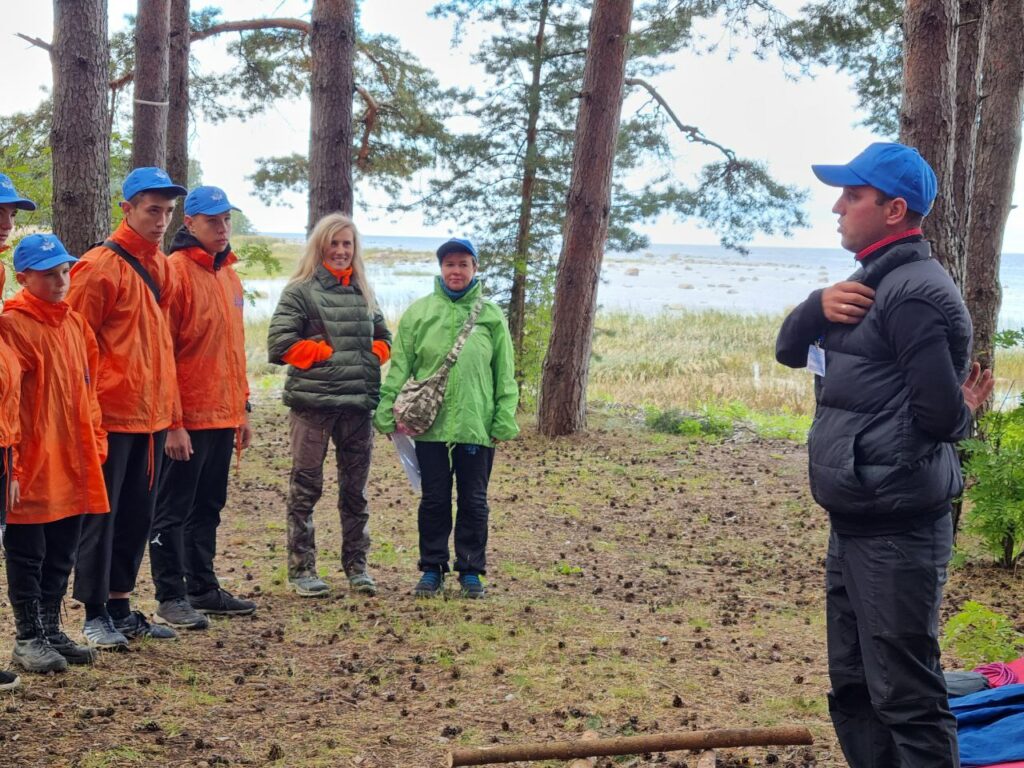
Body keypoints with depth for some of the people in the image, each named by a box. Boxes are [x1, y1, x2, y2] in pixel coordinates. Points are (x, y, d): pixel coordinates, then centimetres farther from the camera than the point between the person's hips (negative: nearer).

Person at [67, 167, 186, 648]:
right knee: (101, 515, 0)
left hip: (151, 418, 7)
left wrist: (173, 419, 17)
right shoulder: (100, 266, -10)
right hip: (110, 416, -7)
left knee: (138, 516, 12)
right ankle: (95, 614, 9)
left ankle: (121, 606, 23)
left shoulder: (161, 268, 13)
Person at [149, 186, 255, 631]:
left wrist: (242, 409, 18)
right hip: (187, 418, -8)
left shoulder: (228, 274, 15)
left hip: (223, 416, 8)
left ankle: (203, 588, 25)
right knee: (174, 509, 0)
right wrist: (171, 419, -17)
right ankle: (171, 596, 6)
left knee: (208, 507, 15)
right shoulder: (176, 271, -11)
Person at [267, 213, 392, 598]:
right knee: (305, 487, 0)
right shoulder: (300, 291, -2)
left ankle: (356, 566, 19)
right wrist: (329, 353, -8)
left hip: (358, 402, 5)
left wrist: (370, 360, 4)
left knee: (355, 490, 10)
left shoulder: (362, 292, 15)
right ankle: (301, 569, 8)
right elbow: (280, 345, -9)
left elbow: (382, 337, 24)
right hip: (313, 402, -5)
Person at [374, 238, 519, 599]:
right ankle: (432, 570, 18)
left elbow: (505, 374, 5)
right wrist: (387, 412, -3)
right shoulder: (419, 312, 2)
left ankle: (471, 571, 18)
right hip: (430, 423, 0)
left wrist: (504, 420, -1)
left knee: (474, 501, 7)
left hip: (477, 424, 0)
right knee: (434, 500, 8)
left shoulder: (491, 315, 3)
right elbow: (399, 366, 3)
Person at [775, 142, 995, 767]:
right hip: (856, 526, 10)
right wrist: (819, 305, -7)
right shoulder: (870, 283, 15)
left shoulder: (915, 290, -18)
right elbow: (790, 350, 13)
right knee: (854, 690, 17)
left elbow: (938, 412, -25)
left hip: (896, 533, -10)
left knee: (904, 695, -6)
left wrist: (963, 416, -2)